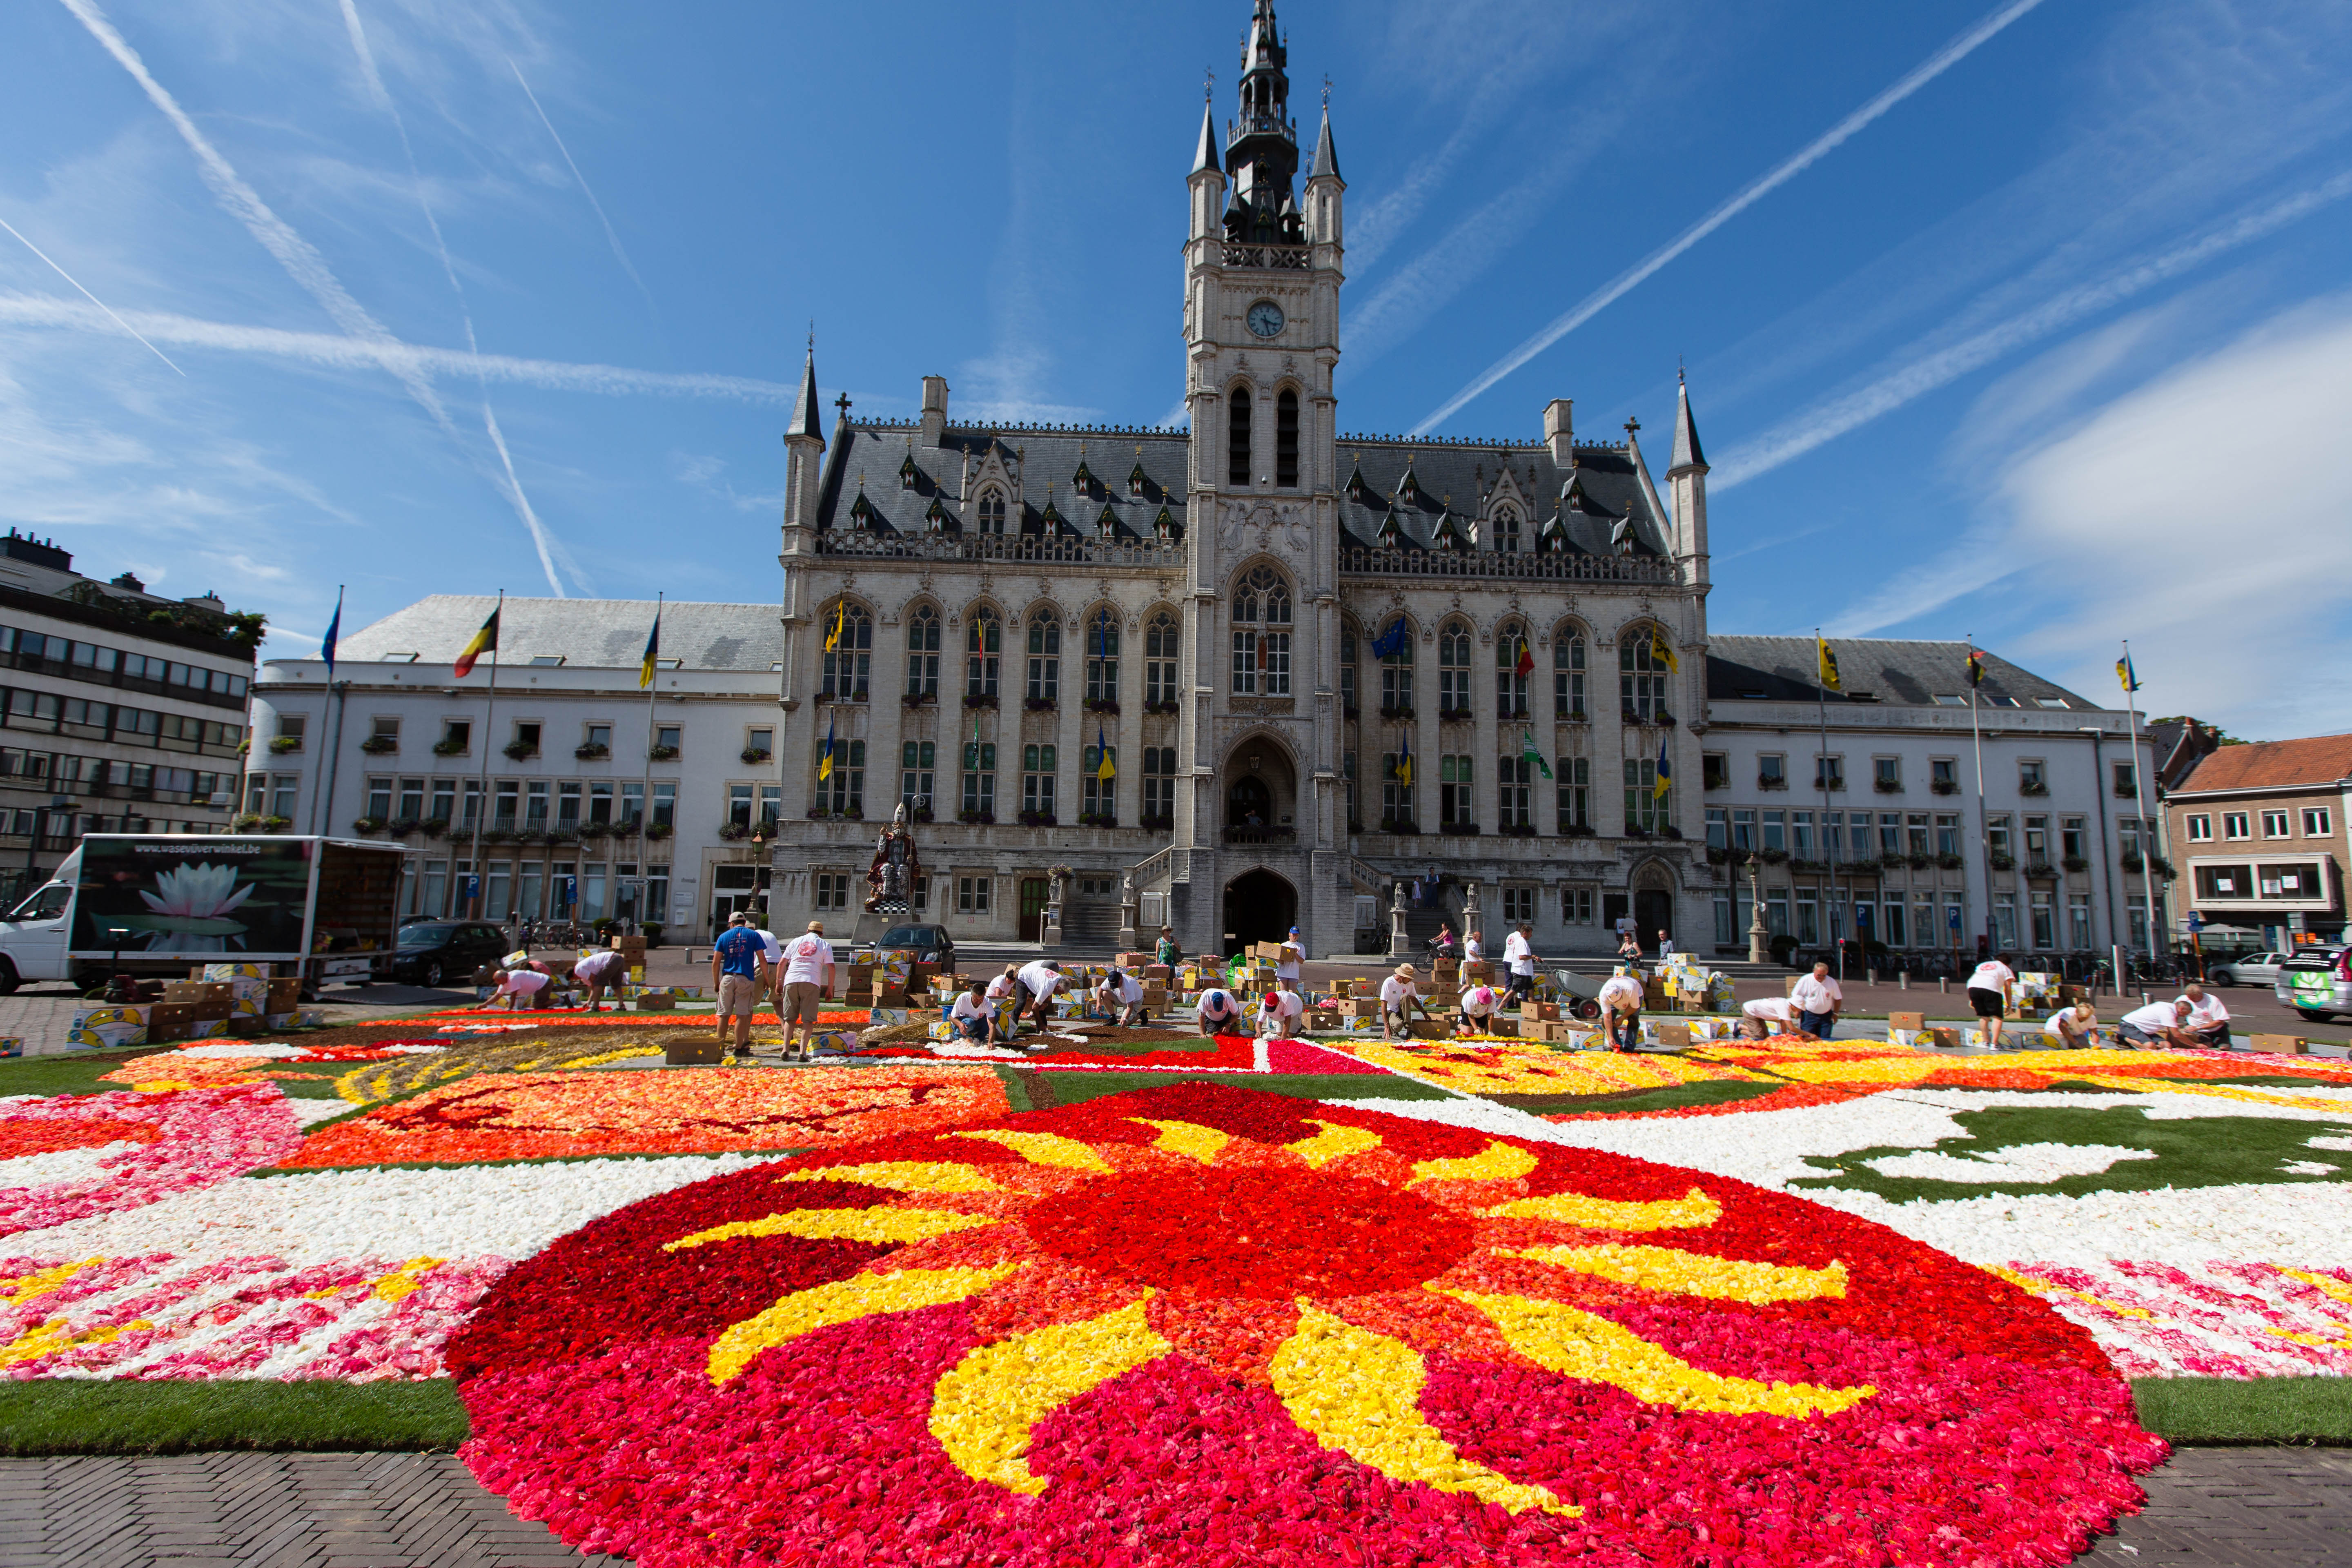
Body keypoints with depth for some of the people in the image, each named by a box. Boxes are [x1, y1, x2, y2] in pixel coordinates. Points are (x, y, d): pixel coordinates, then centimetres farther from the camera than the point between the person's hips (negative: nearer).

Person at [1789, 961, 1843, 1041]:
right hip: (1809, 1015, -2)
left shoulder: (1832, 982, -2)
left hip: (1826, 1016, 2)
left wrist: (1836, 1013, 8)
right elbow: (1796, 996, -3)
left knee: (1825, 1039, 0)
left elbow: (1838, 999, 11)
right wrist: (1797, 1010, -4)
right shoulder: (1805, 980, -10)